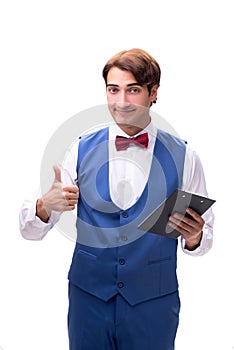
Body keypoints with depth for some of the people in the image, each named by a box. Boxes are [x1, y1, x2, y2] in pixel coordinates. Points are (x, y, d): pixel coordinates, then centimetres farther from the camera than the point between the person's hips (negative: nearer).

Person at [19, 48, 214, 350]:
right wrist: (45, 206, -23)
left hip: (153, 302, 0)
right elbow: (30, 230, -2)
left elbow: (205, 238, 1)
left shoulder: (183, 157, -5)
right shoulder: (82, 150, -2)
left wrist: (194, 237, -21)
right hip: (89, 297, 1)